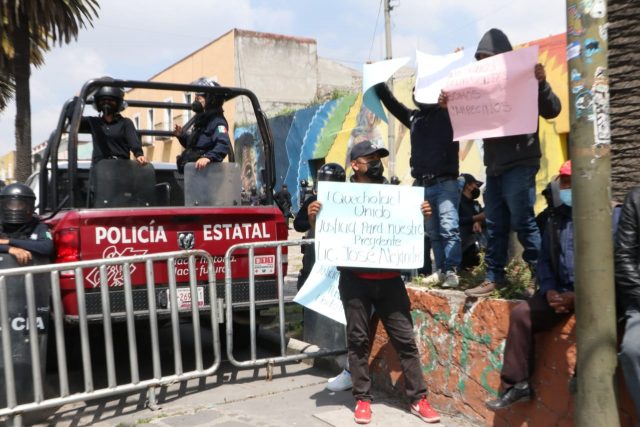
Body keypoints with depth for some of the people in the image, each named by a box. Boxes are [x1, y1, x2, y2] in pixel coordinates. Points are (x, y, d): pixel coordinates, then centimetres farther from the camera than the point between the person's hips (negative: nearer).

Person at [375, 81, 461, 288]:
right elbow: (390, 101, 22)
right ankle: (441, 270, 14)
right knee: (433, 232, 8)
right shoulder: (414, 117, 16)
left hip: (445, 183, -5)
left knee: (449, 228, -12)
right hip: (422, 184, 5)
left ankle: (451, 272, -12)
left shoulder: (448, 112, 3)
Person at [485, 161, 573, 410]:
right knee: (521, 314, -11)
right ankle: (517, 385, -1)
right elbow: (544, 260, 17)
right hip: (562, 292, 6)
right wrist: (549, 291, -1)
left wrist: (580, 296, -19)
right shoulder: (557, 218, 14)